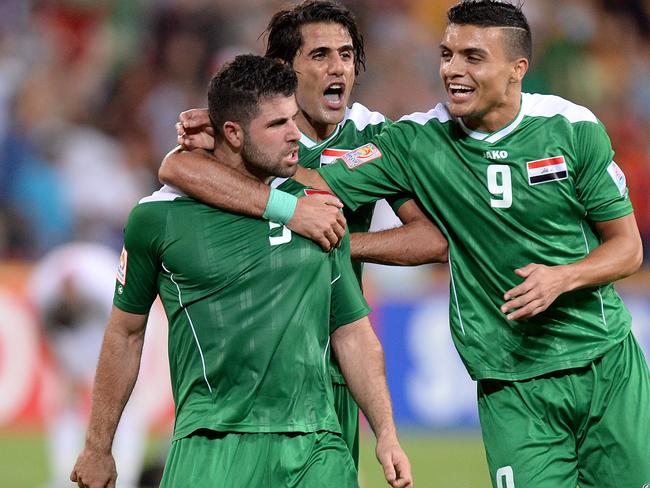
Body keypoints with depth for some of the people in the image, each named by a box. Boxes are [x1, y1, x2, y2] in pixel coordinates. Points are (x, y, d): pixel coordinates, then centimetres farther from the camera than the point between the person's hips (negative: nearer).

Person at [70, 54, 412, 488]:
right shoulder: (158, 217, 2)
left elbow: (353, 334, 15)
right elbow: (125, 334, 11)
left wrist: (386, 434, 7)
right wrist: (98, 449, 14)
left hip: (316, 447, 3)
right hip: (212, 447, -3)